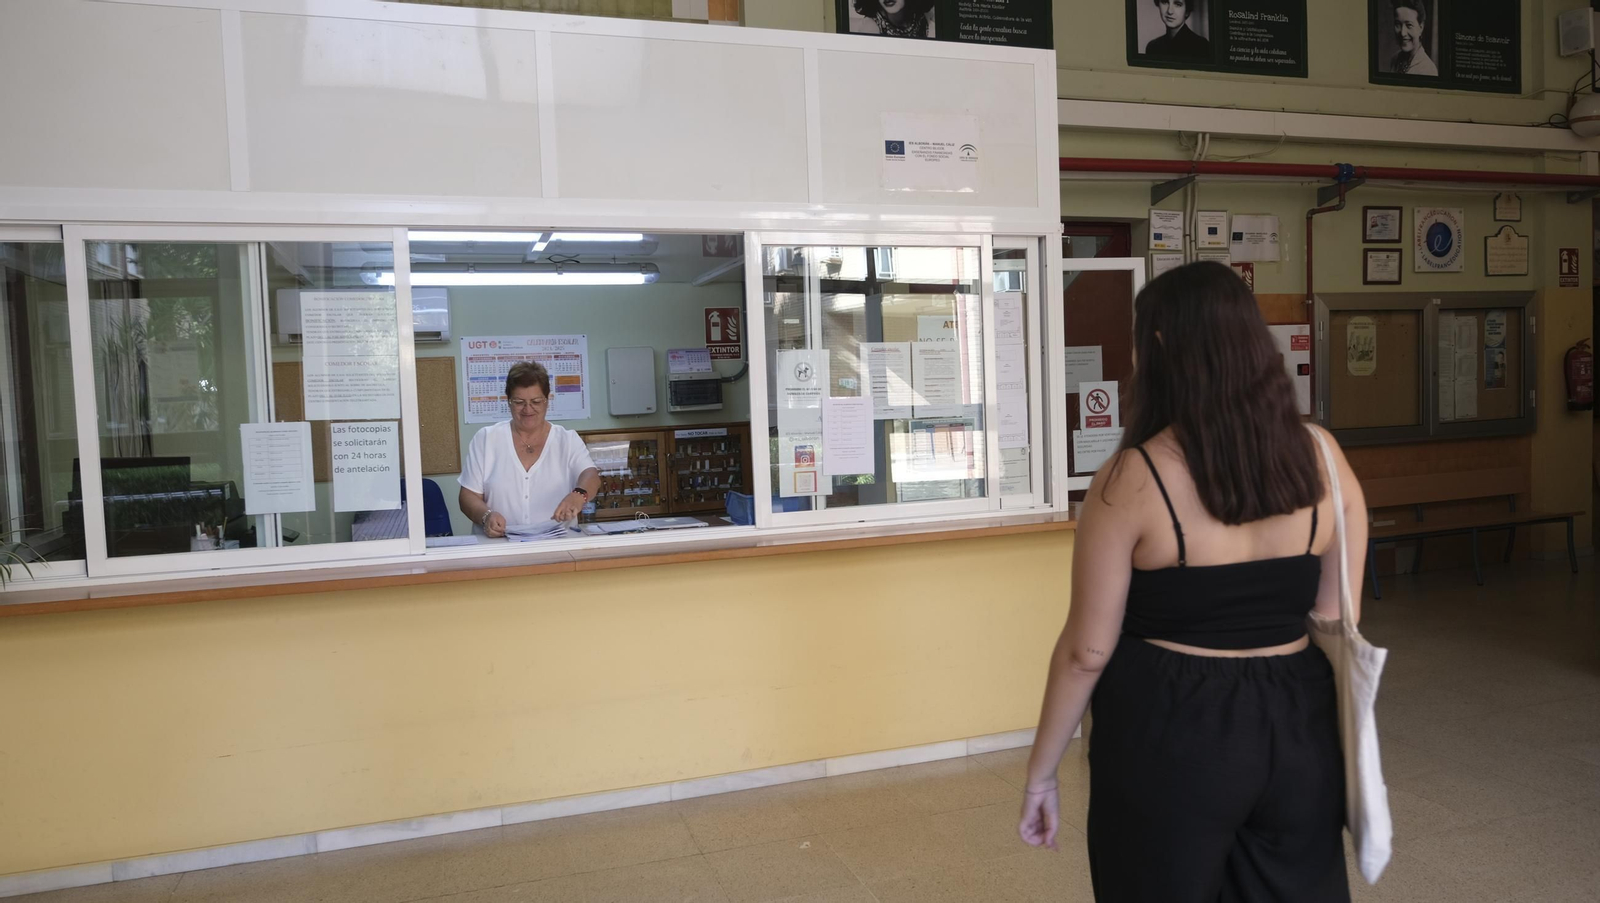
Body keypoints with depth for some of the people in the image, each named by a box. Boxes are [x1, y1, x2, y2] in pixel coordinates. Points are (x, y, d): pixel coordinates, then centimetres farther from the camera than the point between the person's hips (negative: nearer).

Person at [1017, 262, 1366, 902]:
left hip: (1170, 735, -4)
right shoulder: (1321, 457, -3)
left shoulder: (1132, 479, -17)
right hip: (1298, 727, 4)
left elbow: (1087, 651, -13)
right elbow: (1337, 619, 5)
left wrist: (1040, 774, -1)